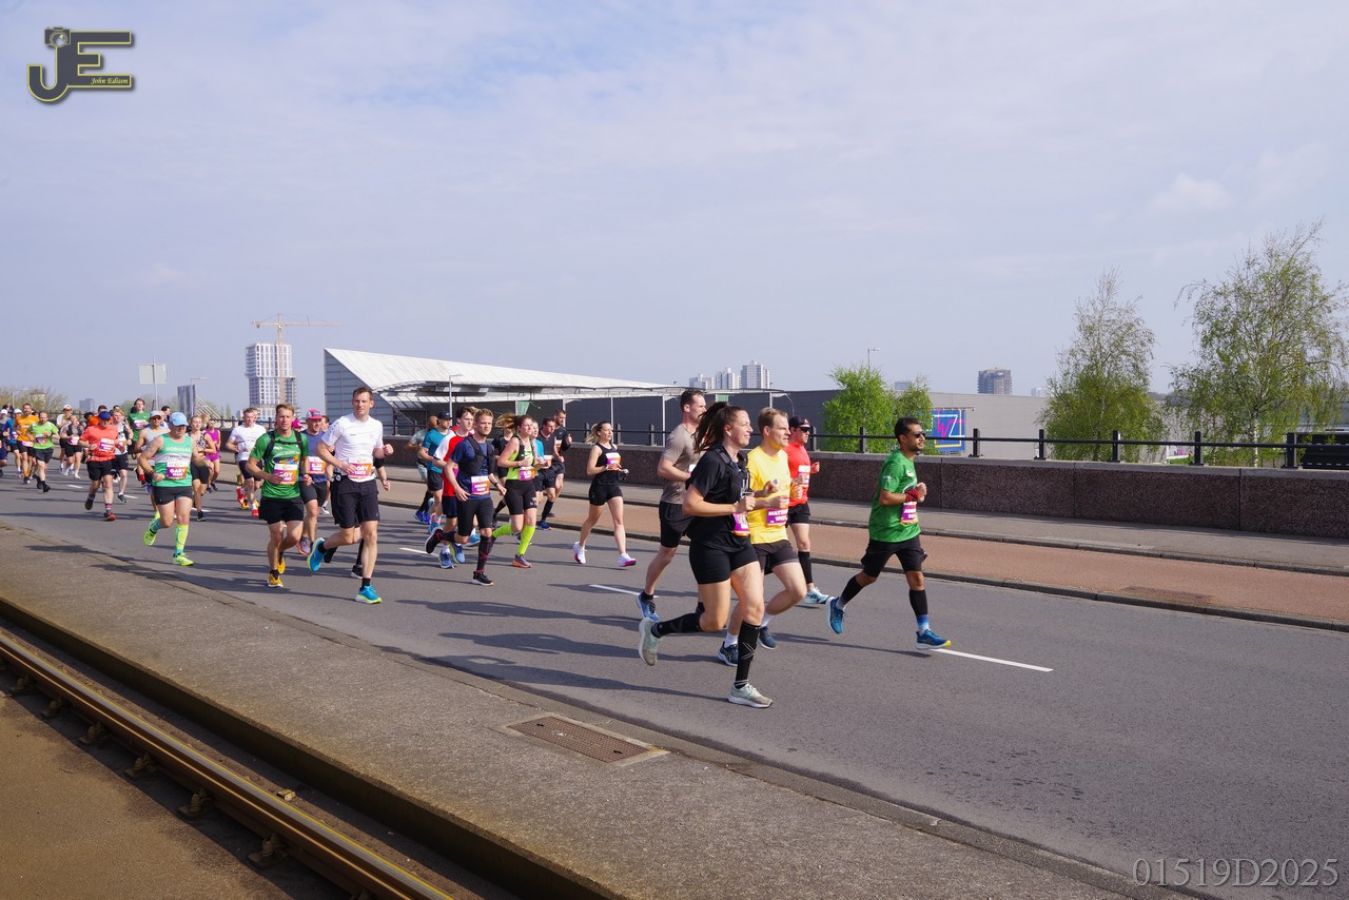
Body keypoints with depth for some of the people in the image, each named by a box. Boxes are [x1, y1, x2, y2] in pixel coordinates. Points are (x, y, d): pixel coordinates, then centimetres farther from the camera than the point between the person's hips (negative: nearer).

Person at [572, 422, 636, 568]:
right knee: (592, 519, 12)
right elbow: (590, 470, -15)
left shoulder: (614, 447, 13)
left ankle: (623, 556, -14)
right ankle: (580, 546, 36)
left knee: (619, 521, -7)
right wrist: (607, 467, -25)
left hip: (614, 486, 5)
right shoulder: (597, 448, -7)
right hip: (599, 487, -5)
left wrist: (622, 470, 9)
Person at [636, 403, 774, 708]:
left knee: (755, 608, -1)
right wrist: (736, 506, -21)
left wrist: (759, 497, 6)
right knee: (715, 621, -2)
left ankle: (740, 686, 7)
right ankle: (653, 629, 21)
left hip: (739, 543, 8)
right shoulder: (713, 461, -17)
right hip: (711, 546, -8)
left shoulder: (739, 460, 11)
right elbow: (690, 505, -21)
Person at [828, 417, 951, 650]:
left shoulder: (908, 461, 11)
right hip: (885, 532, -8)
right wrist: (913, 494, -18)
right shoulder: (895, 462, -20)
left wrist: (916, 493, 7)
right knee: (869, 576, 10)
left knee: (916, 578, -2)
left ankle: (924, 632, -1)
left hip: (908, 531, 8)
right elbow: (885, 498, -26)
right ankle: (838, 605, 34)